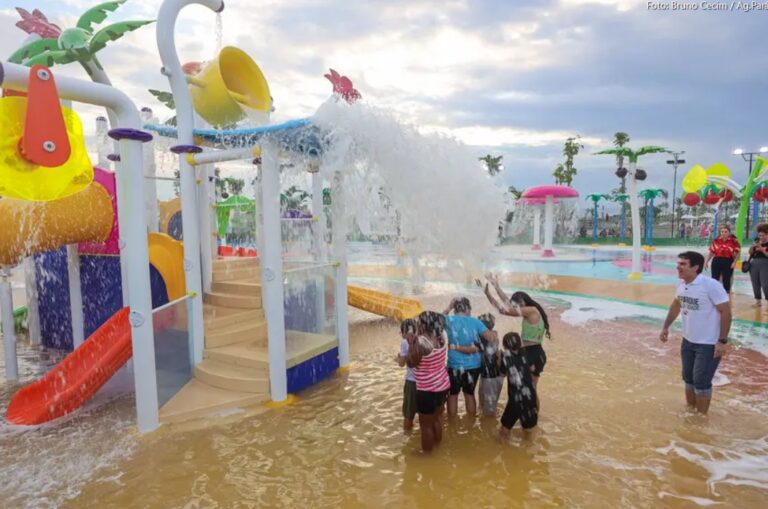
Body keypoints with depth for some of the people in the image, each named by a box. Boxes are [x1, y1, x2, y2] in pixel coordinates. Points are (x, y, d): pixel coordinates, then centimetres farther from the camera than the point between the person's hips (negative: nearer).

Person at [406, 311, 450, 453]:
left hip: (428, 391, -8)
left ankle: (426, 453, 24)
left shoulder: (421, 342, -24)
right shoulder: (440, 337, -2)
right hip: (442, 385, 8)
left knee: (426, 425, 10)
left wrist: (411, 344, -6)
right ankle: (437, 446, 42)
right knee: (437, 418, 26)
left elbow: (411, 363, -13)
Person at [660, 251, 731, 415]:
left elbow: (726, 312, -19)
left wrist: (722, 341, -19)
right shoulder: (682, 284, -1)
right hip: (688, 341, 7)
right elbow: (676, 306, 16)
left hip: (708, 344, -7)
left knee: (701, 381, 0)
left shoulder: (711, 285, -23)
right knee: (688, 377, 17)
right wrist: (665, 327, 18)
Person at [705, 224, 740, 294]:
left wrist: (734, 262, -14)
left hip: (728, 262, -2)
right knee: (714, 279, 5)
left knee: (726, 280, 6)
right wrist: (706, 261, 4)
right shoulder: (716, 240, 2)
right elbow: (711, 252, 7)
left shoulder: (734, 241, -5)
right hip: (716, 261, 2)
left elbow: (737, 253, -4)